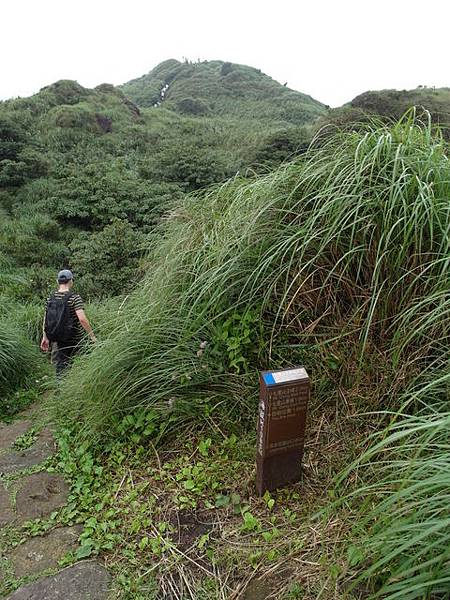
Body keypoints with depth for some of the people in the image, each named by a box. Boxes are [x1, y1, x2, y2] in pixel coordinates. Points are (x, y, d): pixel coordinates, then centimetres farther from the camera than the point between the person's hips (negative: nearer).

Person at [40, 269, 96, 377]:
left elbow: (45, 319, 5)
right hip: (74, 340, -5)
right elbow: (82, 319, -24)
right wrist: (92, 336, -18)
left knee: (60, 366, 12)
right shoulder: (75, 297, -15)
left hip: (58, 340, 5)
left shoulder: (51, 298, 2)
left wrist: (45, 338, 14)